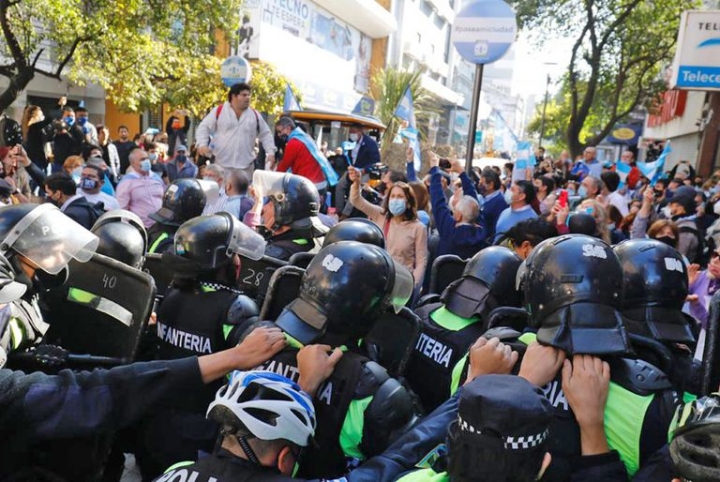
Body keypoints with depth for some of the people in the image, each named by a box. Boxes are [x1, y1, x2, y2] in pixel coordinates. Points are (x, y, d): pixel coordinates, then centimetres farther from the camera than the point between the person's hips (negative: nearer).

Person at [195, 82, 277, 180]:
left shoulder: (254, 114, 9)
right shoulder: (219, 111, 1)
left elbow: (265, 134, 14)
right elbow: (204, 128, 4)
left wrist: (271, 152, 1)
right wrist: (202, 144, -13)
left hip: (245, 165, 2)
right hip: (221, 163, -2)